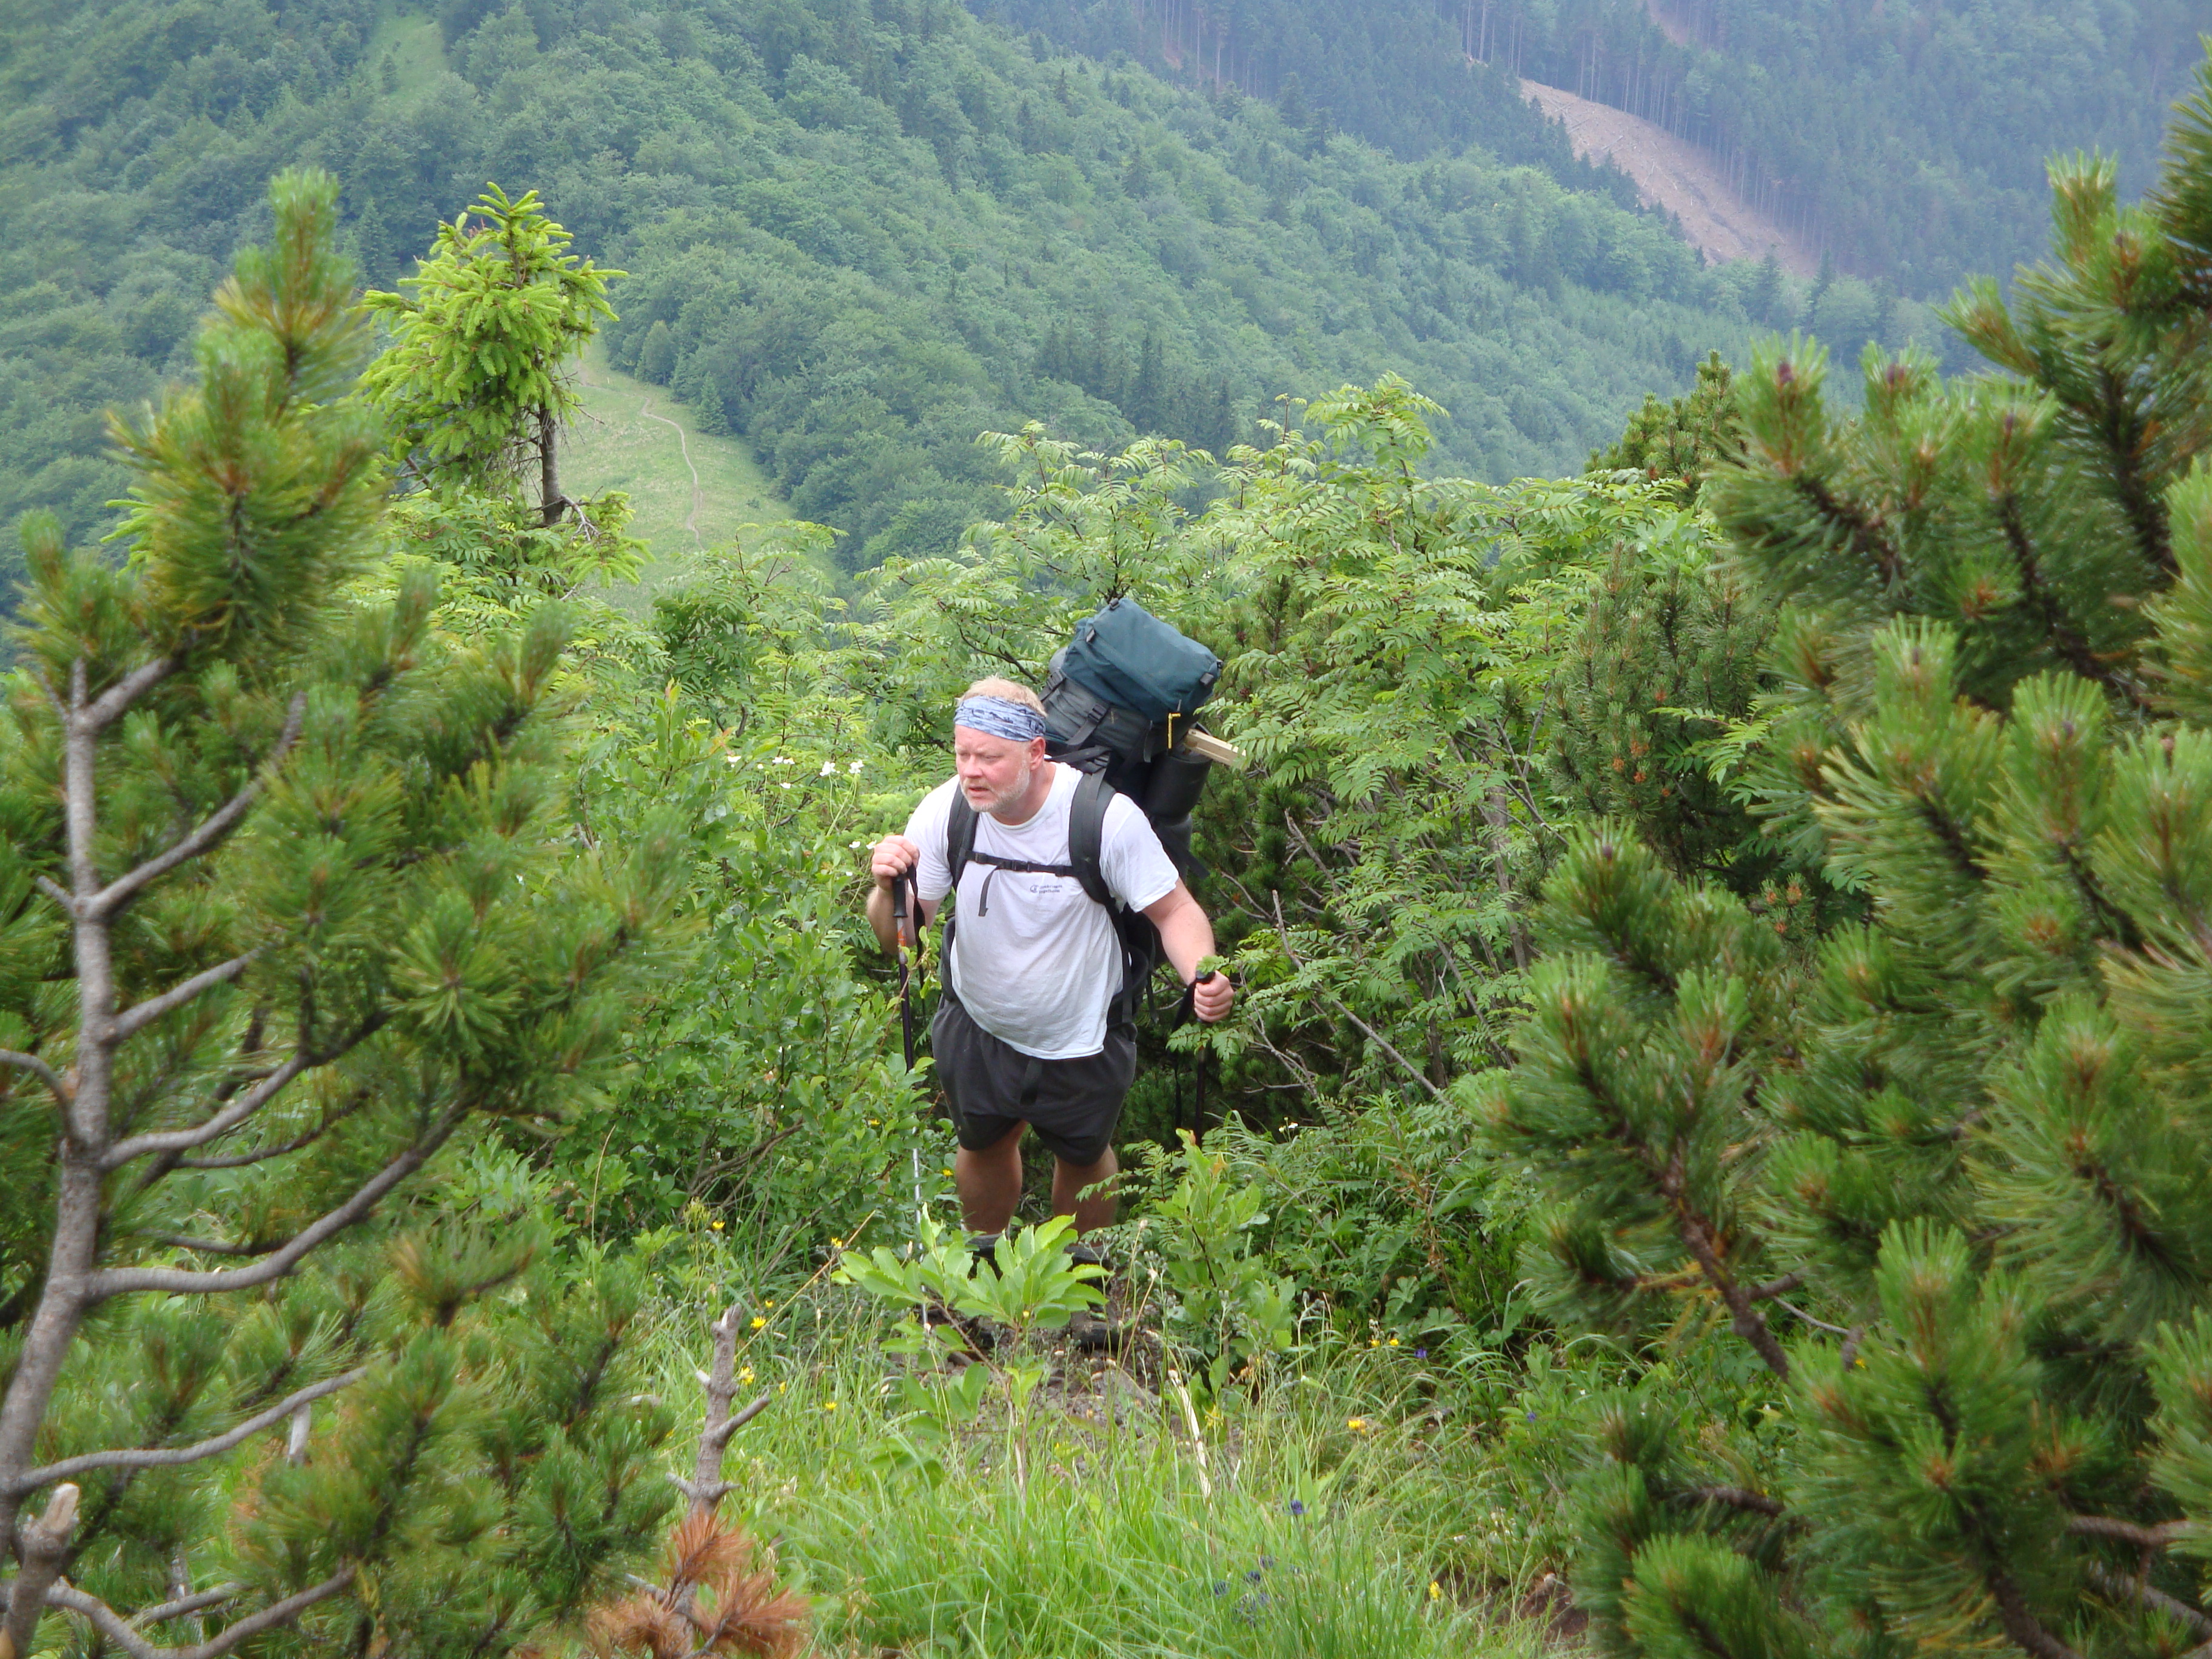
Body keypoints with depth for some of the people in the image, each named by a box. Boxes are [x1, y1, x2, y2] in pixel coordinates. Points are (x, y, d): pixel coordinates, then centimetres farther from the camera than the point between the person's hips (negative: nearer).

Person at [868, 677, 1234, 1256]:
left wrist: (1203, 977, -41)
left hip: (1081, 1040, -2)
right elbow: (898, 937, -16)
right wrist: (888, 889, -39)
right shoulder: (945, 811, -22)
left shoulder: (1106, 816, -30)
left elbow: (1175, 911, -20)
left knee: (1083, 1155, 22)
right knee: (983, 1144, 25)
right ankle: (985, 1258, 54)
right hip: (977, 1029, 2)